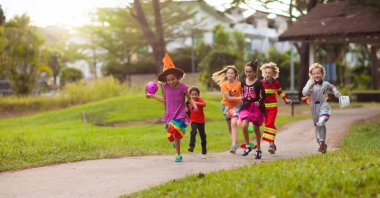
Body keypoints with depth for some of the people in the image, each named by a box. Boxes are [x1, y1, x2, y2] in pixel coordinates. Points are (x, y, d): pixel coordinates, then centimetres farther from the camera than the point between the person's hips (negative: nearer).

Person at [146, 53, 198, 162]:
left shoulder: (182, 87, -11)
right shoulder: (165, 87, -1)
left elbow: (190, 98, 0)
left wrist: (194, 105, -18)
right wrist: (152, 96, 14)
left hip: (180, 113, -4)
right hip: (170, 114, 4)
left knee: (175, 132, -20)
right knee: (171, 133, 7)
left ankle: (178, 154, -7)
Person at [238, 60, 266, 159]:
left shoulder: (258, 83, -10)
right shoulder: (243, 82, 3)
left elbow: (263, 96, -11)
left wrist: (260, 102, -24)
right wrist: (243, 101, 11)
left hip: (256, 107, -3)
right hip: (246, 107, 3)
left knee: (256, 128, 8)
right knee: (244, 125, -18)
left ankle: (258, 149, 23)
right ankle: (247, 146, -1)